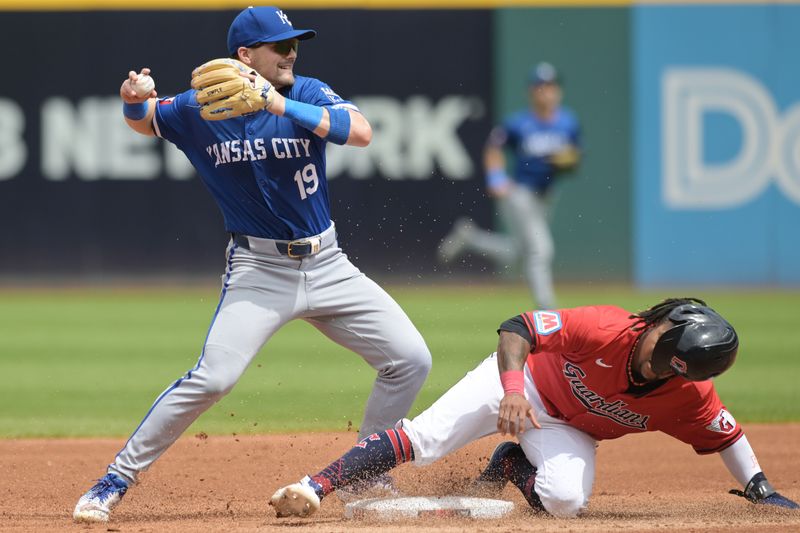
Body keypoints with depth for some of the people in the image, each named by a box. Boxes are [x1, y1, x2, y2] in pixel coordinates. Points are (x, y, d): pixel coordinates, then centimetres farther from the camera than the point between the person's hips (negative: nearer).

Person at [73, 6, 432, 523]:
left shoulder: (307, 94, -5)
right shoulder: (199, 110, -5)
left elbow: (361, 131, -23)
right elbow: (144, 120, 14)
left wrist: (283, 106, -33)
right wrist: (133, 101, -12)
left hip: (327, 265, 3)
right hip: (259, 269, -3)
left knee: (411, 359, -2)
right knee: (211, 378, -20)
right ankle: (116, 480, -8)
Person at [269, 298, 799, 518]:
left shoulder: (690, 399, -25)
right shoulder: (610, 329, -34)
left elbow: (727, 433, -6)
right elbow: (515, 329, -29)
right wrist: (514, 387, -44)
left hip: (569, 430, 3)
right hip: (522, 378, -2)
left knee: (567, 500, -27)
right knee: (424, 439, -21)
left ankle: (510, 465, 6)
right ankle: (314, 488, -17)